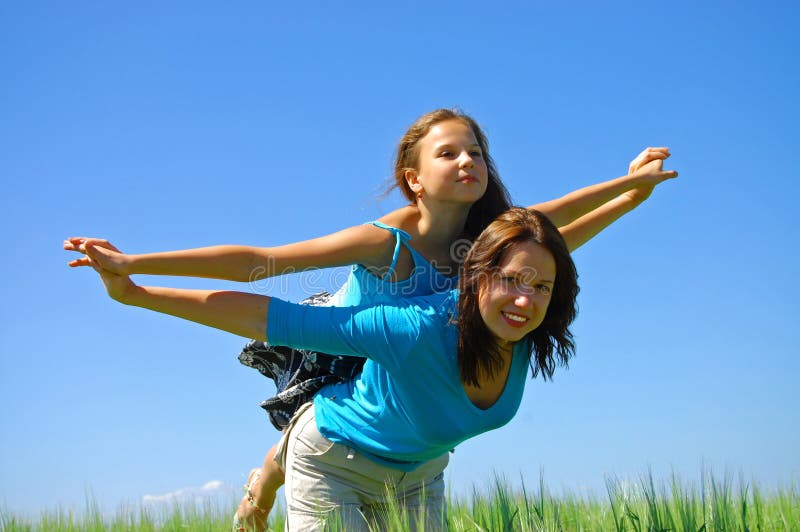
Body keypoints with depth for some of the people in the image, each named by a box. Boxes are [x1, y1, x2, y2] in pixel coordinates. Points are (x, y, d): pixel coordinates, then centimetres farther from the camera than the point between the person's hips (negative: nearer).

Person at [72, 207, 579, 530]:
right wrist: (133, 293, -35)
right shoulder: (418, 330, -42)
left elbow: (572, 230, -1)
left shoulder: (527, 332, -24)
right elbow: (268, 318, -38)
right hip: (335, 461, -6)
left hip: (419, 473, 6)